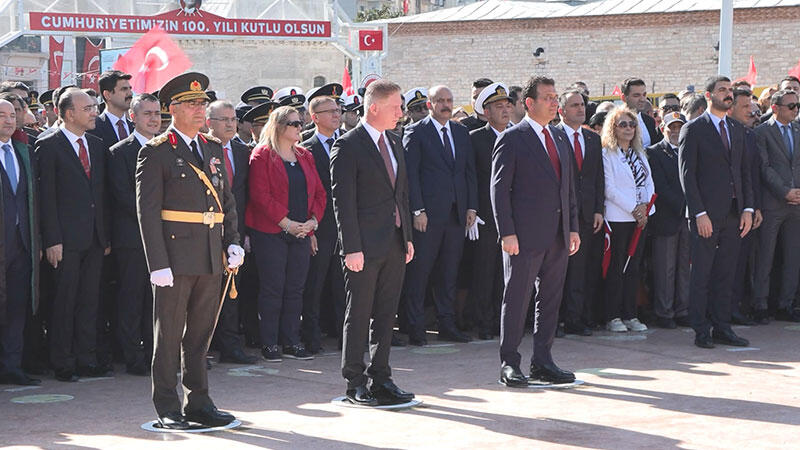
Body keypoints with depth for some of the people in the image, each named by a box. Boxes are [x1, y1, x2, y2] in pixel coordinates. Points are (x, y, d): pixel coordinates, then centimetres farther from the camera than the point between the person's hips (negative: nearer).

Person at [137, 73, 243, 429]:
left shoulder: (213, 148, 15)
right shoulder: (156, 152, -5)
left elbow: (227, 199, 19)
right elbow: (147, 211, -10)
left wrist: (232, 242, 5)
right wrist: (158, 264, -16)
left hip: (211, 258, 6)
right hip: (175, 256, -6)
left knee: (201, 333, 12)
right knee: (169, 334, 1)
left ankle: (198, 403, 20)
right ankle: (167, 409, 9)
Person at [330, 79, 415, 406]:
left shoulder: (395, 143, 14)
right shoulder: (347, 146, -10)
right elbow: (343, 200, -14)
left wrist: (408, 236, 13)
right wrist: (351, 248, -18)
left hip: (395, 244, 7)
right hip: (365, 245, -7)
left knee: (386, 315, 11)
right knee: (359, 315, 1)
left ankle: (380, 379, 18)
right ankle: (355, 383, 9)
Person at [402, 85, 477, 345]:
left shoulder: (461, 133, 15)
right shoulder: (415, 132, -2)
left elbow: (470, 172, 15)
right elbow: (410, 174, -7)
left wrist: (472, 206, 7)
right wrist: (417, 210, -13)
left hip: (457, 214, 6)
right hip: (428, 214, -5)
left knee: (449, 272, 10)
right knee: (419, 272, -3)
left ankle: (447, 325, 17)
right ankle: (416, 330, 2)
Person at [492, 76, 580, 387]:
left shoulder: (560, 138, 16)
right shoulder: (512, 139, -5)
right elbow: (499, 188, -9)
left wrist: (573, 227, 13)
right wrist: (506, 232, -15)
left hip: (558, 236, 7)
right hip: (525, 234, -7)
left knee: (551, 300, 10)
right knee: (517, 299, -2)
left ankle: (543, 363, 17)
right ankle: (509, 364, 6)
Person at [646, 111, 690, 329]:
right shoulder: (654, 153, -1)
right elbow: (660, 187, -9)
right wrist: (680, 206, -15)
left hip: (689, 216, 5)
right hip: (666, 219, -5)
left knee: (686, 267, 8)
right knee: (665, 268, -2)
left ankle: (682, 311, 15)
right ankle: (664, 313, 5)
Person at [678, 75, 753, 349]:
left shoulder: (737, 129, 15)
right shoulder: (693, 129, -4)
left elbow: (744, 171, 16)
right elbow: (687, 175, -8)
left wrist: (747, 208, 5)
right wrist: (699, 213, -15)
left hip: (733, 214, 6)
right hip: (707, 214, -5)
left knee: (725, 274, 9)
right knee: (701, 274, -1)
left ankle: (722, 328, 15)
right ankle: (701, 331, 5)